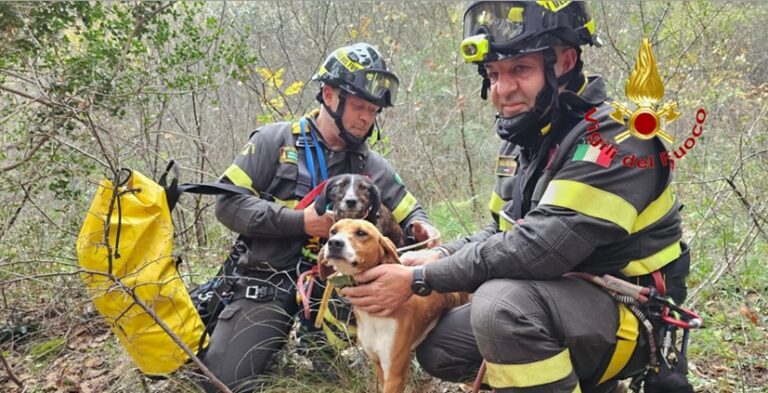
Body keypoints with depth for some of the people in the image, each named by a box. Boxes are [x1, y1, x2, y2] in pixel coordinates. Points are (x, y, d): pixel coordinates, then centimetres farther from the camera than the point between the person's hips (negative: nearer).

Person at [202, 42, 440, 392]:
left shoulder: (372, 166, 9)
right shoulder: (276, 140, -1)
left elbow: (408, 214, 15)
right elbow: (228, 203, -6)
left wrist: (420, 227, -10)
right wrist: (298, 221, -16)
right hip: (269, 285, -3)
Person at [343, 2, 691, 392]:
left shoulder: (613, 137, -21)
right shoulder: (524, 139, 6)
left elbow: (539, 247, -31)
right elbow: (504, 232, 13)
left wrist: (419, 279, -25)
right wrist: (439, 257, -7)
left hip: (630, 316, -8)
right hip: (560, 302, 9)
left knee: (503, 302, -35)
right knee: (437, 347, 7)